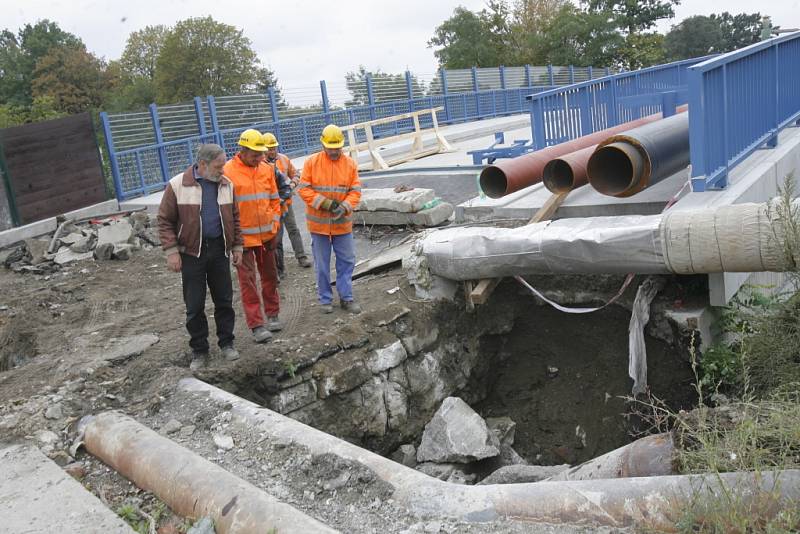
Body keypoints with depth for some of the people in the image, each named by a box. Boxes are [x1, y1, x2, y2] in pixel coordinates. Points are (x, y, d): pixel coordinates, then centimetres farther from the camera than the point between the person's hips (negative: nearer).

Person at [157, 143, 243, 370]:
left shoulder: (226, 184, 4)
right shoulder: (177, 186, -8)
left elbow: (234, 218, 12)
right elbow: (165, 221, -5)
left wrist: (237, 246, 10)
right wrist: (171, 251, -10)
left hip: (219, 251, 3)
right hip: (191, 253, -3)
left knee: (224, 300, 10)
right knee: (194, 305, 5)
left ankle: (226, 343, 26)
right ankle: (199, 350, 18)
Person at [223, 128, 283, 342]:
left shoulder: (267, 169, 4)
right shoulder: (228, 172, -11)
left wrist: (275, 224, 6)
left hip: (266, 235, 5)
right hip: (243, 237, -5)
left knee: (269, 276, 15)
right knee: (248, 281, -1)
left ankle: (272, 314, 30)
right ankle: (256, 325, 4)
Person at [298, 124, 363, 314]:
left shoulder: (350, 164, 0)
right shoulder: (311, 162, -5)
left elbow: (355, 191, -2)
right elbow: (303, 188, -7)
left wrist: (344, 207, -19)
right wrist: (325, 203, -17)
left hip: (343, 223, 2)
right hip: (319, 223, -1)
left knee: (346, 261, 6)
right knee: (322, 264, 8)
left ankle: (346, 298, 19)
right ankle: (325, 299, 20)